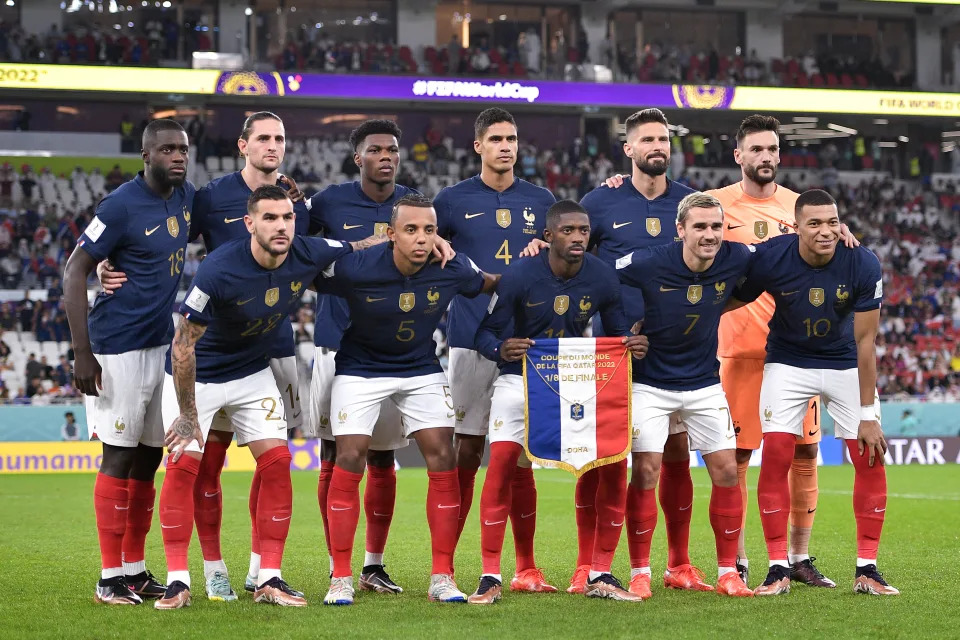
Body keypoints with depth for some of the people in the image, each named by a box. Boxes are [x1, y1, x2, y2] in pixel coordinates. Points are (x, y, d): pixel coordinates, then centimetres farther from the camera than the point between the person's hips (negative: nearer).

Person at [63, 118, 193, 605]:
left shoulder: (185, 196, 6)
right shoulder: (121, 206, -16)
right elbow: (74, 273, -15)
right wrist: (82, 354, -19)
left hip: (163, 344, 7)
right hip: (119, 347, -7)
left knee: (149, 458, 10)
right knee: (119, 457, -5)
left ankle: (135, 569, 18)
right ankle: (111, 578, 0)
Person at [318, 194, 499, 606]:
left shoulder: (452, 269, -17)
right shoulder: (355, 268, -27)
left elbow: (488, 284, 6)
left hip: (422, 368, 2)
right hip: (360, 368, -2)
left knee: (443, 458, -8)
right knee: (349, 460, -12)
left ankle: (442, 578, 0)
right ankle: (341, 578, -2)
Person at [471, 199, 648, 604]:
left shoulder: (602, 278, -7)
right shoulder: (519, 276, -16)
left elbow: (618, 330, 4)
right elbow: (486, 331, -10)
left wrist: (632, 344, -19)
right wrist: (500, 349, -33)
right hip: (520, 378, -3)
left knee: (614, 463, -9)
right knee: (502, 462, -21)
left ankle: (600, 575, 4)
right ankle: (490, 577, -12)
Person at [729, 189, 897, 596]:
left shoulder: (862, 265, -23)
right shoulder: (769, 259, -23)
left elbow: (865, 341, -17)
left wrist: (867, 413, -16)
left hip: (845, 365, 1)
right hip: (788, 362, 0)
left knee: (871, 459, -8)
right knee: (775, 457, -12)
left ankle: (866, 569, 1)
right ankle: (779, 569, -4)